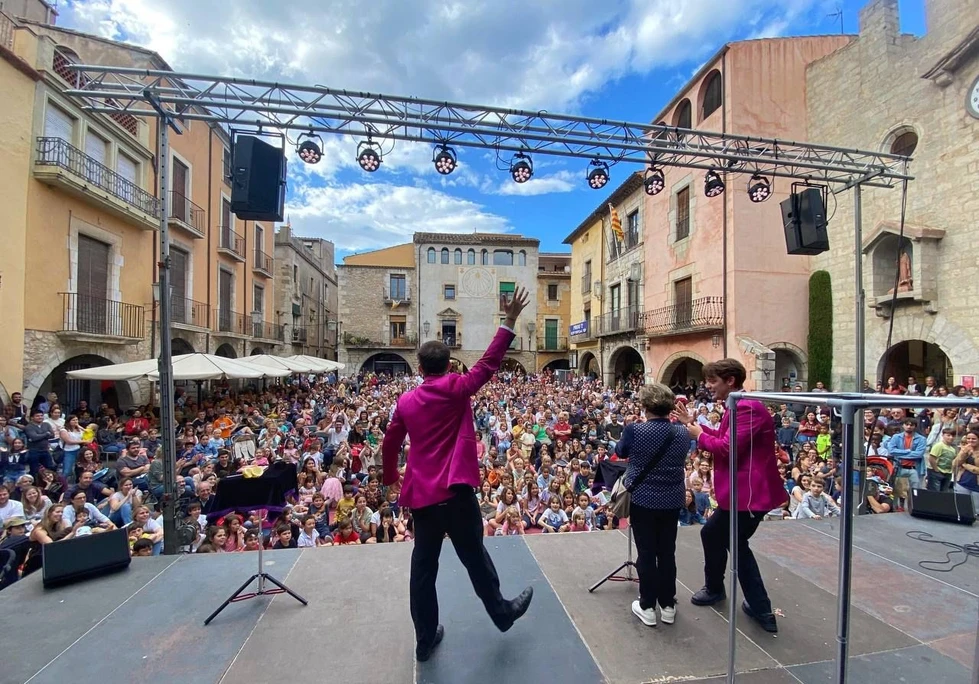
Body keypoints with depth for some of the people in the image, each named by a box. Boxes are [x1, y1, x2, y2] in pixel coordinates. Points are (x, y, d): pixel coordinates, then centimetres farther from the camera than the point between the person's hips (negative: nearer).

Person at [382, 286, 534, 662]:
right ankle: (502, 613, 37)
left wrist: (390, 476, 31)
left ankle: (425, 638, 30)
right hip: (455, 491, -4)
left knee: (423, 566, 16)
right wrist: (509, 321, -8)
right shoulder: (456, 388, -10)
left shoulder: (406, 400, 4)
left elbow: (390, 444, 13)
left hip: (420, 494, 4)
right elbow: (488, 363, -12)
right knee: (475, 557, 15)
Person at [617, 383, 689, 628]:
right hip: (672, 500, 4)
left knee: (646, 553, 8)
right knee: (667, 552, 15)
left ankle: (647, 607, 18)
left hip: (642, 499, -3)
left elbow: (621, 452, 3)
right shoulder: (682, 433, -6)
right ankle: (668, 606, 27)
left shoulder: (634, 430, -18)